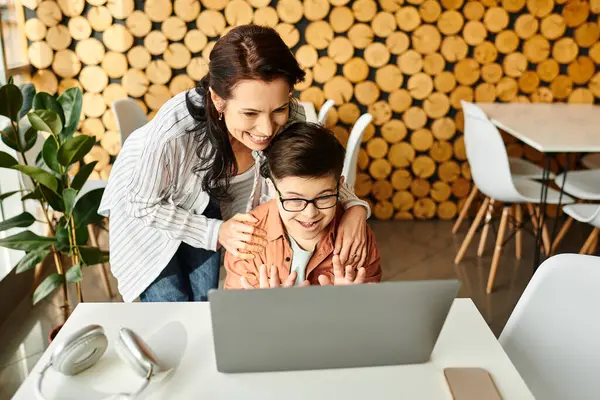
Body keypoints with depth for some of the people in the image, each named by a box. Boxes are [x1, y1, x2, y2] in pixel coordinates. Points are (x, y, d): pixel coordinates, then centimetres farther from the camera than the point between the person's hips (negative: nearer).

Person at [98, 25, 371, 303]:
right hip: (146, 201, -3)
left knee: (205, 298, 9)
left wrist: (354, 207, -32)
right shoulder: (174, 129, -43)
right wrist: (216, 233, -31)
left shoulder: (288, 117, -33)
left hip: (205, 199, 3)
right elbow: (143, 205, -24)